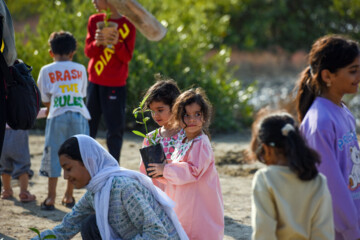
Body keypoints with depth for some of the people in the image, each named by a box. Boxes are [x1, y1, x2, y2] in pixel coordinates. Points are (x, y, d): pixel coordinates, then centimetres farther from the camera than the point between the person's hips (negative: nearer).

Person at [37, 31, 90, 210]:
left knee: (53, 155, 3)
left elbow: (45, 100, 12)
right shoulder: (80, 69, 14)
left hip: (57, 116, -2)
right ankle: (69, 196, 16)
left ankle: (51, 197, 1)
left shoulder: (46, 71, 8)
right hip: (79, 115, 2)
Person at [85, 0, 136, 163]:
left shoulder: (127, 24, -5)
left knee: (115, 131, -1)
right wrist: (97, 43, -21)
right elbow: (88, 52, 1)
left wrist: (117, 44, -26)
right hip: (94, 82, 4)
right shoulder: (94, 20, 6)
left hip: (115, 85, -4)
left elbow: (127, 57, -7)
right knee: (88, 127, 6)